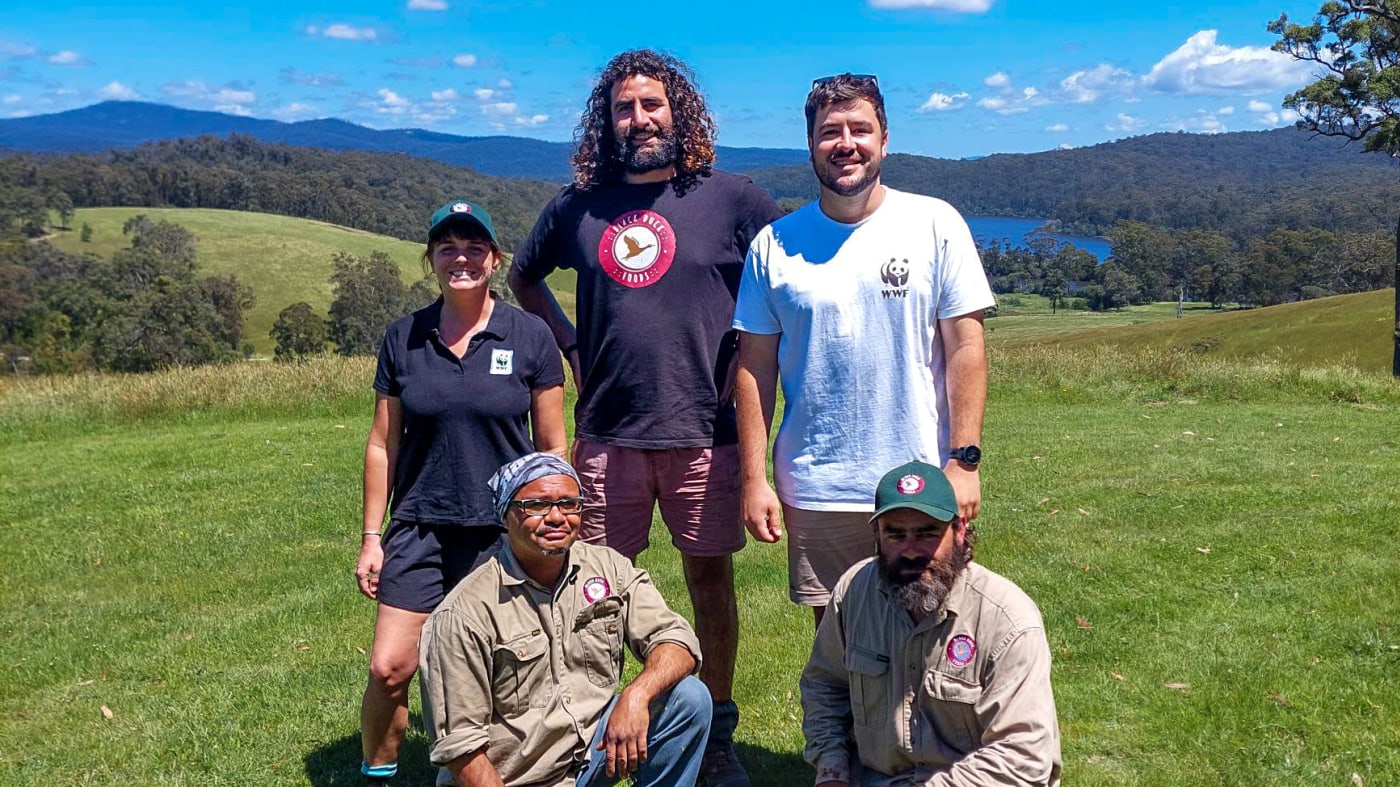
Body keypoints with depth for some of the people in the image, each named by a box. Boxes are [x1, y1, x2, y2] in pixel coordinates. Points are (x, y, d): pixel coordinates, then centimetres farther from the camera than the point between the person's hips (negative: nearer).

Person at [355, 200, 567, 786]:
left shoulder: (529, 337, -3)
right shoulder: (404, 338, 3)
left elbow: (551, 445, 2)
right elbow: (383, 444, 7)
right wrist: (371, 537, 6)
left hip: (504, 533, -1)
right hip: (420, 528, 2)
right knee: (388, 669, -3)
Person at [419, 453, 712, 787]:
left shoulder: (609, 568, -1)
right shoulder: (464, 614, -15)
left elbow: (677, 640, -7)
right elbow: (460, 742, -12)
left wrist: (636, 696, -26)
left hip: (596, 746, 3)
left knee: (689, 698, -17)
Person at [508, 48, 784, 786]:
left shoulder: (729, 197, -1)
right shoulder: (578, 206, 7)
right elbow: (523, 277, 23)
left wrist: (750, 351, -2)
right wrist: (569, 348, 11)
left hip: (702, 429, -2)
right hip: (607, 432, 2)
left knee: (710, 578, 7)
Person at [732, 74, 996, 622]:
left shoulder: (935, 225, 0)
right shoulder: (774, 245, 4)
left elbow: (965, 347, -2)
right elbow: (754, 367, 5)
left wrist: (964, 459, -8)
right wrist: (754, 478, 1)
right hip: (812, 493, 1)